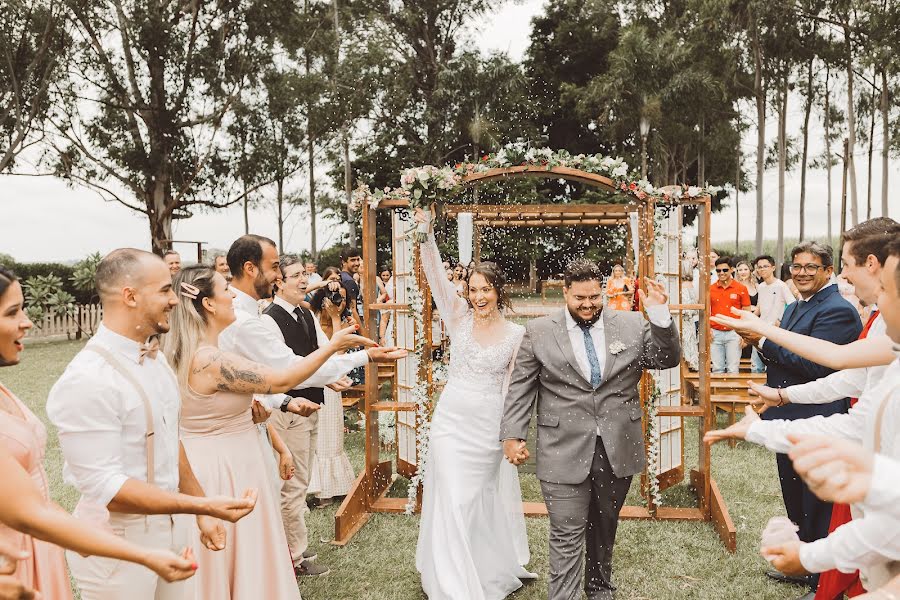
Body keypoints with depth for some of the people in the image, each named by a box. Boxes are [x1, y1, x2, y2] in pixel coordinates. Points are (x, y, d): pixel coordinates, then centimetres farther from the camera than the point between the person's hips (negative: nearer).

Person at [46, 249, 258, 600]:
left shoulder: (154, 357, 4)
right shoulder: (87, 379, -23)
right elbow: (105, 486, -24)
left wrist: (202, 513, 12)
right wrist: (205, 505, -28)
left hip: (172, 527, 7)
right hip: (119, 543, -7)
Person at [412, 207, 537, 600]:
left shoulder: (515, 334, -2)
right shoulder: (460, 318, -3)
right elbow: (436, 277, -15)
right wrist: (427, 235, -26)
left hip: (490, 427, 1)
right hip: (452, 421, -1)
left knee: (488, 499, 15)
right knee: (453, 501, 0)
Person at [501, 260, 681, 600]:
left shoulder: (632, 325, 3)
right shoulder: (538, 332, -1)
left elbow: (668, 359, 0)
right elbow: (520, 388, 0)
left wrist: (660, 316, -13)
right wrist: (512, 435, -7)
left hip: (618, 448, 3)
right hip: (564, 452, -3)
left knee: (604, 527, 21)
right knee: (567, 537, 0)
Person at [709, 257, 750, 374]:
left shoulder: (741, 288, -1)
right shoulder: (710, 289, 4)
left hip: (734, 333, -2)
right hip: (715, 333, 2)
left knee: (733, 369, 0)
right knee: (717, 369, 8)